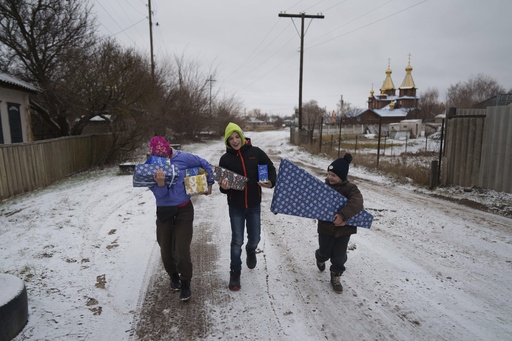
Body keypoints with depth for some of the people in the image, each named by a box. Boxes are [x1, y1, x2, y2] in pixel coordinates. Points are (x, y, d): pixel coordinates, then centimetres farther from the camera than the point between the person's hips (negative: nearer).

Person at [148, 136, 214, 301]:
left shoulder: (182, 158, -12)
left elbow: (204, 164, 4)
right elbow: (160, 195, -15)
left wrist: (209, 183, 12)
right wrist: (160, 182, -36)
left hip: (184, 210, -2)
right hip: (164, 213, 2)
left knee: (182, 251, -6)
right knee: (166, 250, 11)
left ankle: (185, 282, 21)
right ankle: (173, 276, 41)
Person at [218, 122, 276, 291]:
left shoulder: (255, 152, -6)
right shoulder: (225, 159, -6)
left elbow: (270, 168, 5)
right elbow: (224, 187, -4)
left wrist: (271, 182, -13)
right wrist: (224, 187, -27)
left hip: (254, 204, 1)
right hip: (235, 206, -1)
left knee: (254, 238, 14)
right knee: (237, 241, 4)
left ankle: (250, 251, 50)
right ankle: (235, 272, 24)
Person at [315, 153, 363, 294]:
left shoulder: (351, 188, -13)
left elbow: (356, 203, -30)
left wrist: (343, 215, -43)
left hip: (344, 229, -1)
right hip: (326, 227, 1)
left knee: (339, 256, 7)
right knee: (325, 252, 17)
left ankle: (335, 277, 31)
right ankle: (320, 258, 53)